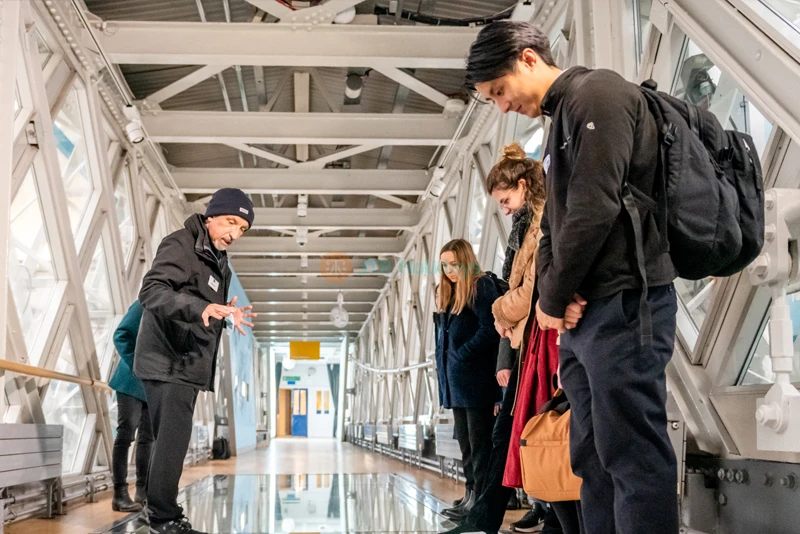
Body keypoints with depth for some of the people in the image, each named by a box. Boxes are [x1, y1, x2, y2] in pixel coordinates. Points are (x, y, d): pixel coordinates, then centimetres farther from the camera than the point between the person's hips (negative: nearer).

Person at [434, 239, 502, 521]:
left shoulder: (482, 286, -7)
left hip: (476, 378, -8)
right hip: (454, 379, 8)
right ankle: (471, 493, 18)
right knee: (465, 441, 12)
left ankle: (480, 498, -1)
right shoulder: (446, 292, 18)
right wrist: (443, 364, 9)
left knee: (479, 441, -4)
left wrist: (461, 356, -15)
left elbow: (489, 331, -15)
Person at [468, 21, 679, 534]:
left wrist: (553, 299, -9)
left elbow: (595, 209, -18)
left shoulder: (597, 93, -8)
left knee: (632, 457, -6)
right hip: (585, 312, 10)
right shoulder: (560, 121, 22)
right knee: (593, 457, 13)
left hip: (624, 304, -10)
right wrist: (553, 293, 1)